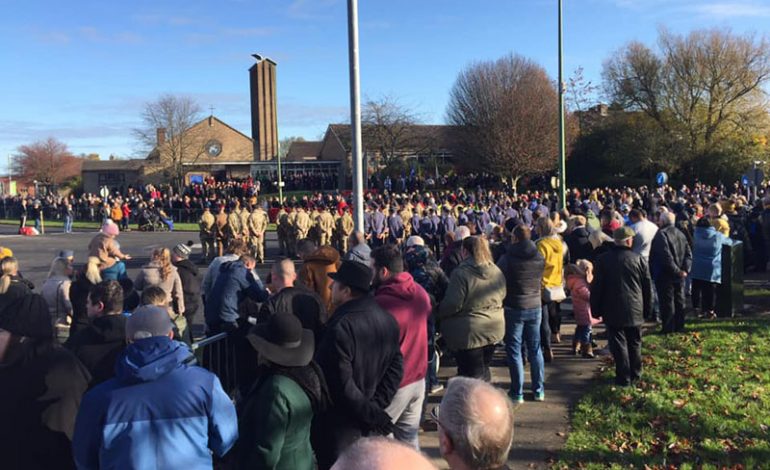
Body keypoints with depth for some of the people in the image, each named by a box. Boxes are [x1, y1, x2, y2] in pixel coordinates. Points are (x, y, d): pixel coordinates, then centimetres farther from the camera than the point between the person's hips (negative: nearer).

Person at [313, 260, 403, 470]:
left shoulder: (341, 326, -24)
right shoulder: (388, 320, 1)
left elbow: (341, 384, -24)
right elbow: (396, 368, 3)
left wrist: (372, 412, -13)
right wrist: (375, 407, -1)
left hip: (340, 426, -7)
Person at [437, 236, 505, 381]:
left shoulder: (461, 273, -20)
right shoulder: (496, 271, 3)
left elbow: (452, 304, -20)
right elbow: (502, 296, 15)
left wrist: (437, 314, -3)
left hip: (470, 332, -7)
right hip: (493, 329, 7)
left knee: (473, 375, 2)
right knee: (483, 370, 20)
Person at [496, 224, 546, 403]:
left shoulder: (508, 257, -14)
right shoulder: (540, 258, -1)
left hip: (514, 308, -4)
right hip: (535, 307, 4)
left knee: (514, 350, 4)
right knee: (535, 349, 14)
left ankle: (517, 393, 8)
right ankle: (539, 390, 21)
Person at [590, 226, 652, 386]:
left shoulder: (603, 260, -4)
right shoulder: (639, 259, -2)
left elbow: (596, 287, -2)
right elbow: (647, 286, 3)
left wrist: (596, 310, 7)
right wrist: (648, 308, 14)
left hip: (613, 311, -2)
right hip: (635, 311, 2)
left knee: (619, 344, 2)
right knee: (634, 343, 16)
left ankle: (624, 378, 3)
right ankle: (635, 375, 27)